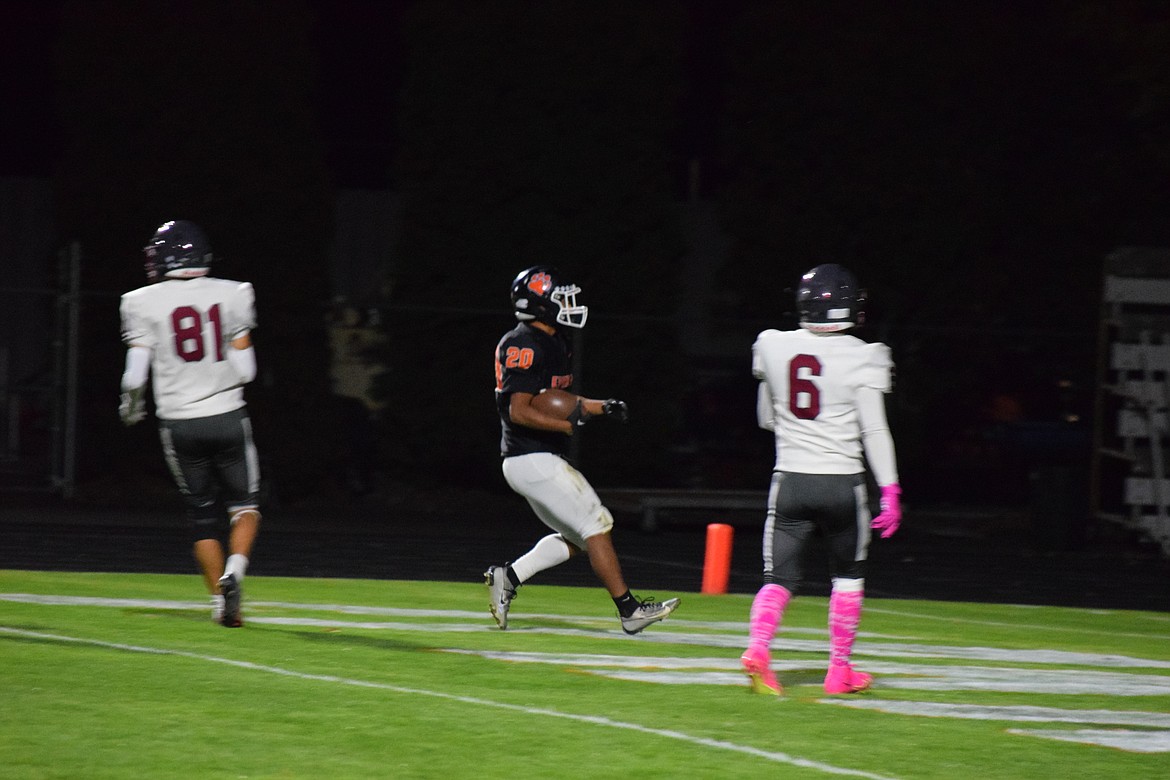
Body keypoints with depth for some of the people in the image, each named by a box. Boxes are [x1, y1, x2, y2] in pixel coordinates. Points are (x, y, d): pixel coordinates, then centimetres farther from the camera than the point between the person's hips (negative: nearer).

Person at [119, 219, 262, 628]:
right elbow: (244, 370, -2)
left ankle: (219, 597, 9)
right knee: (244, 503, 14)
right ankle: (234, 568, -12)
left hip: (179, 423, 0)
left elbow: (136, 375, -8)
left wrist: (131, 407, 13)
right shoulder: (231, 296, -2)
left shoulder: (145, 304, -5)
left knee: (203, 515, 14)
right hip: (227, 417, 0)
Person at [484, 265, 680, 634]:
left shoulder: (551, 342, 15)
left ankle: (507, 577, 9)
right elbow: (519, 411, -22)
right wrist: (568, 425, -30)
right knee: (597, 526, -6)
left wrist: (602, 407, 11)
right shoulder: (526, 346, -17)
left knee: (577, 537, 12)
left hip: (541, 460, 10)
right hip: (534, 461, -10)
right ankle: (629, 610, -2)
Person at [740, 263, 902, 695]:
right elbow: (874, 431, -11)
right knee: (847, 575, 17)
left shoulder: (774, 348, 0)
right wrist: (890, 490, -7)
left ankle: (758, 649, -21)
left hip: (790, 480, 2)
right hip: (842, 482, -2)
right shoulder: (861, 359, -10)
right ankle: (840, 668, 19)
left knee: (779, 576, 4)